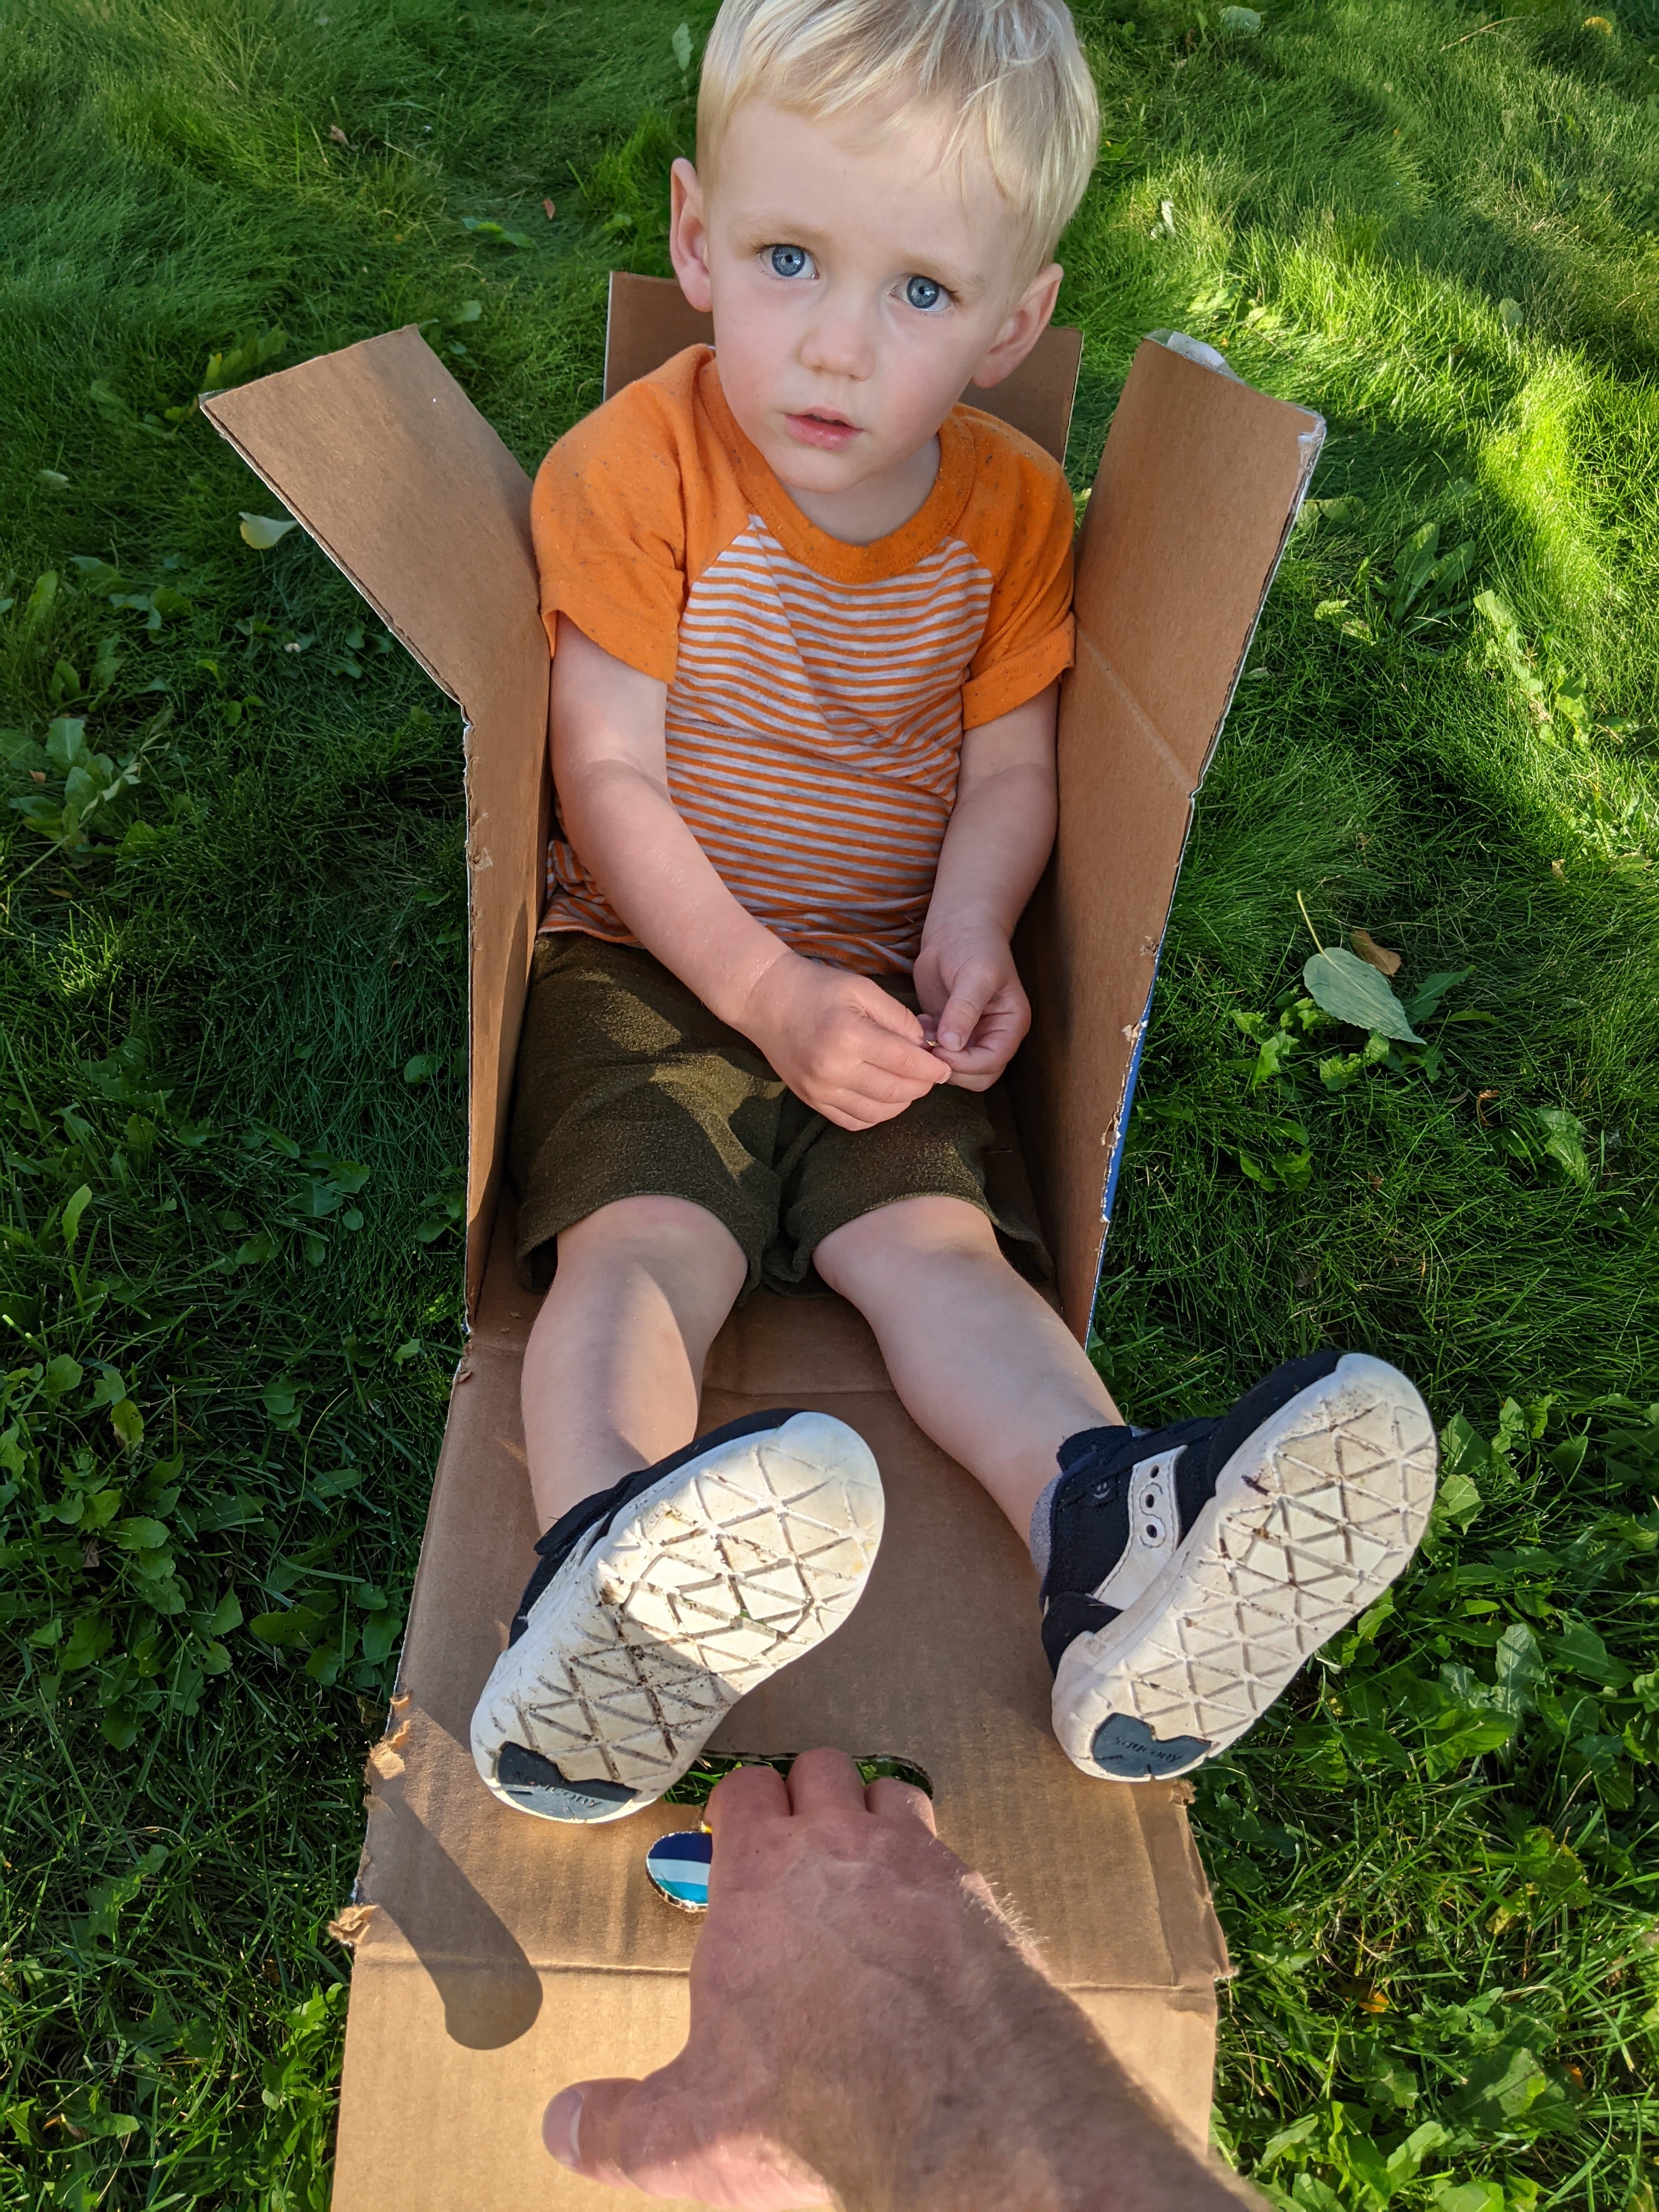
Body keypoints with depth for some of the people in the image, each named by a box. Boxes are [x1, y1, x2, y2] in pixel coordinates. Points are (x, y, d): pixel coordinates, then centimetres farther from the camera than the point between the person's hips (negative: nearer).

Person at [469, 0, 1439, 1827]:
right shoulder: (636, 470, -10)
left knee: (935, 1235, -20)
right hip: (649, 961, -2)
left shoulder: (1012, 508, 1)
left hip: (880, 990, 3)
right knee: (641, 1240, -26)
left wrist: (972, 926, -17)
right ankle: (609, 1579, -48)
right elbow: (610, 780, -12)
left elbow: (1009, 763, 4)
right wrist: (766, 990, -21)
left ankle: (1114, 1551, -39)